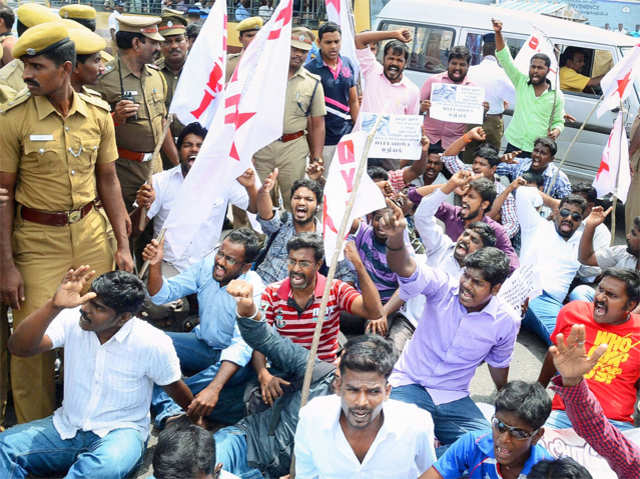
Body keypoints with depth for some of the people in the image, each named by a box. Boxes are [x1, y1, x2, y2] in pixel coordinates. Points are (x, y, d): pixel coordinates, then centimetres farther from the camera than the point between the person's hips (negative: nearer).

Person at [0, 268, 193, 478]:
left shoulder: (153, 344, -16)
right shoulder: (72, 320, -9)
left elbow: (174, 388, 1)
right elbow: (19, 348, -20)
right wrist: (54, 305, -32)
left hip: (119, 430, -4)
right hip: (67, 427, 4)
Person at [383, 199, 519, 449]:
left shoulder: (507, 321, -5)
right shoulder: (442, 287, -12)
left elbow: (499, 364, 15)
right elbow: (405, 267, -31)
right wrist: (396, 237, -52)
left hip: (455, 400, 4)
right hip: (410, 385, -3)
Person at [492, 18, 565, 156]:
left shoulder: (557, 96, 5)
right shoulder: (521, 82, 5)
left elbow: (558, 121, 14)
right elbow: (504, 58, -2)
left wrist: (556, 131, -11)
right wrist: (498, 33, -13)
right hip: (514, 146, 1)